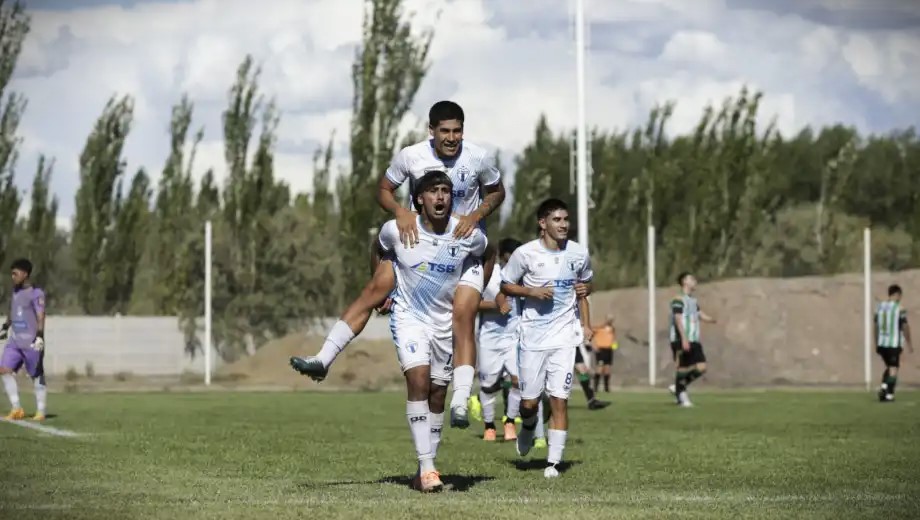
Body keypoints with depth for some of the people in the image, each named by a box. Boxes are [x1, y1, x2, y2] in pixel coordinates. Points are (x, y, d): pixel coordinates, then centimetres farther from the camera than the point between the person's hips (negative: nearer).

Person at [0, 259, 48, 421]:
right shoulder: (16, 291, 13)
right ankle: (16, 408, -2)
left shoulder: (36, 293, -10)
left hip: (31, 342, -7)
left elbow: (40, 317, -17)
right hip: (14, 341, 7)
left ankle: (40, 411, 9)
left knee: (37, 376, 1)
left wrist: (39, 337, -26)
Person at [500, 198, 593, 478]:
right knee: (529, 401, 4)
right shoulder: (525, 253, -7)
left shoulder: (579, 253, 2)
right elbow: (506, 286, 3)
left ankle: (553, 462, -2)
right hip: (532, 336, -1)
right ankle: (528, 427, 41)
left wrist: (586, 324, 10)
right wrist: (532, 291, -15)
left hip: (564, 336, 1)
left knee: (559, 399, -7)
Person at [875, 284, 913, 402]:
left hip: (881, 343, 5)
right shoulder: (900, 309, -9)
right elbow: (905, 327, -8)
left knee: (889, 366, 20)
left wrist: (876, 344, 19)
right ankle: (889, 394, -2)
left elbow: (876, 326, 11)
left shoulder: (880, 307, 7)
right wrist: (909, 343, 3)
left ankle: (883, 387, 3)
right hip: (894, 344, -5)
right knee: (893, 368, 1)